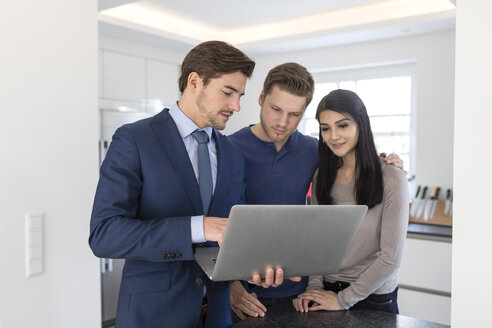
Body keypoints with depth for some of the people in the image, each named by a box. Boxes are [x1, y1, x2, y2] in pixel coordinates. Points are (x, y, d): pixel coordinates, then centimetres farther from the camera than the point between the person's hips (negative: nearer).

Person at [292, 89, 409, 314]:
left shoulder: (392, 179, -17)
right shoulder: (322, 177, 0)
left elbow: (391, 257, -17)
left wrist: (343, 299, -13)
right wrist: (314, 287, -8)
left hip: (373, 297, -4)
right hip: (328, 289, 4)